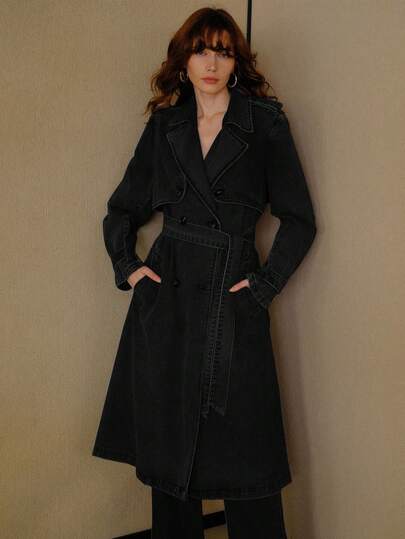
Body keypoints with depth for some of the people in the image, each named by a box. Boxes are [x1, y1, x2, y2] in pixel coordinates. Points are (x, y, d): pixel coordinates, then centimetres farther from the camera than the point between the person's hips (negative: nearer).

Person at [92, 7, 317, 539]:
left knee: (243, 451, 0)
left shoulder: (266, 123, -1)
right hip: (166, 295, 3)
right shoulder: (164, 123, 9)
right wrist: (127, 266, 5)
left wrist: (266, 284, -4)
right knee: (168, 450, 11)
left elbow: (299, 219, 3)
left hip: (232, 301, -3)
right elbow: (122, 208, 18)